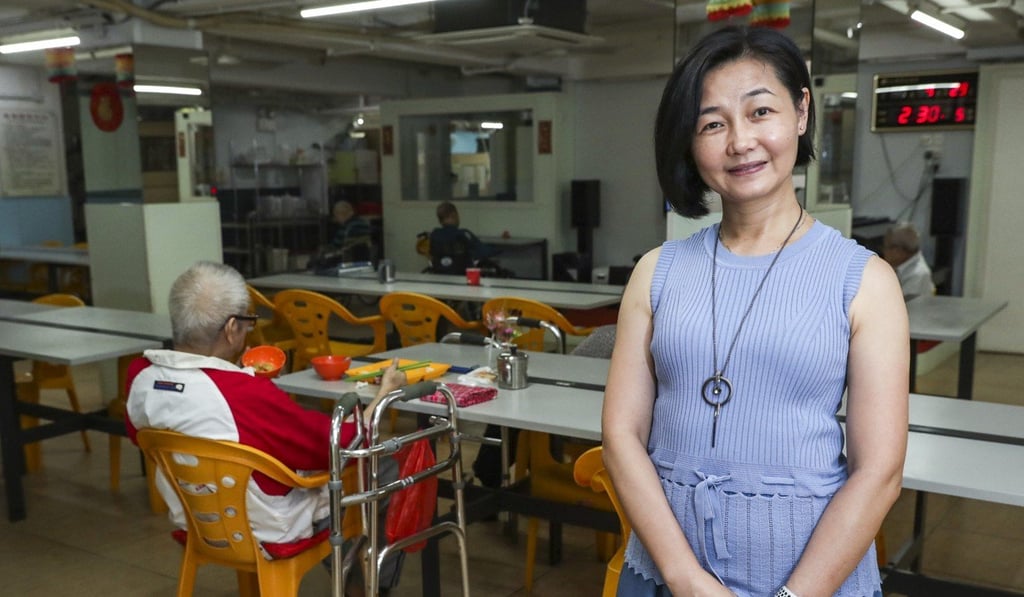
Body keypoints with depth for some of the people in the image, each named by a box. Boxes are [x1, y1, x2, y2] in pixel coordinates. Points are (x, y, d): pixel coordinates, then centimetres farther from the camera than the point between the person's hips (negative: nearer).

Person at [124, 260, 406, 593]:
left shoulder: (140, 375, -15)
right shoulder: (248, 394, -35)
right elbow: (343, 447, -23)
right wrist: (384, 394, -6)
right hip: (269, 532, -7)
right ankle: (375, 582, 36)